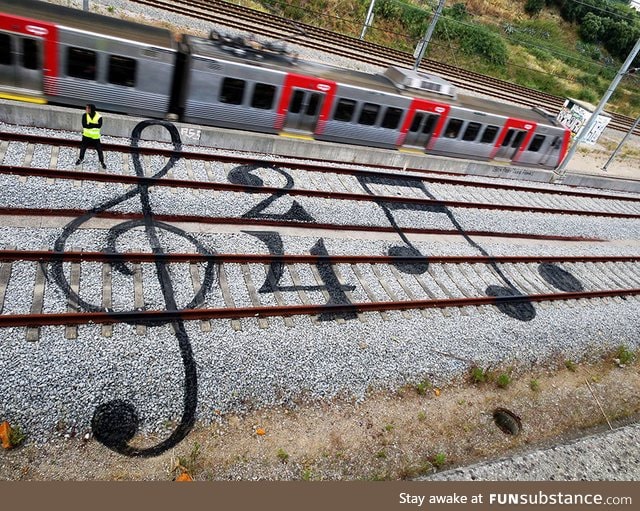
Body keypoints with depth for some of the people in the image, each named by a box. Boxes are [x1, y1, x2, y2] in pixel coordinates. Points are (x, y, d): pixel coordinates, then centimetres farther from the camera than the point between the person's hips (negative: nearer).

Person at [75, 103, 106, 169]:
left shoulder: (99, 117, -12)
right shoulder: (85, 115, -6)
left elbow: (99, 125, -24)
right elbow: (84, 125, -18)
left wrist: (89, 124, -24)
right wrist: (94, 125, -21)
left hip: (95, 137, -2)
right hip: (86, 135, 2)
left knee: (99, 150, 0)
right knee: (83, 148, 13)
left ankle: (102, 162, 16)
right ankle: (80, 158, 36)